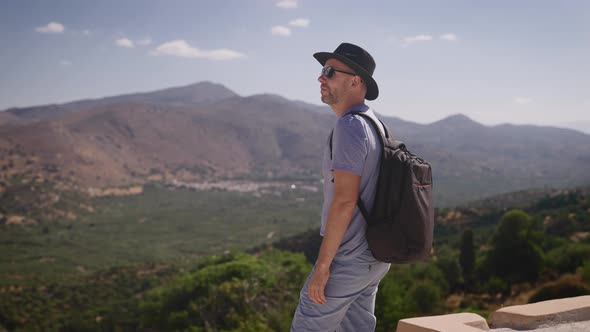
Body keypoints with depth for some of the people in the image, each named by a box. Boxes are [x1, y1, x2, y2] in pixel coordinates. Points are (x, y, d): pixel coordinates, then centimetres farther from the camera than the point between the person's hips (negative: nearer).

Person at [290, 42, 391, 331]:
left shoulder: (350, 126, -18)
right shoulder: (374, 125, 12)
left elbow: (345, 200, -24)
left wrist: (322, 265, -21)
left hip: (347, 258, -9)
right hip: (374, 256, 9)